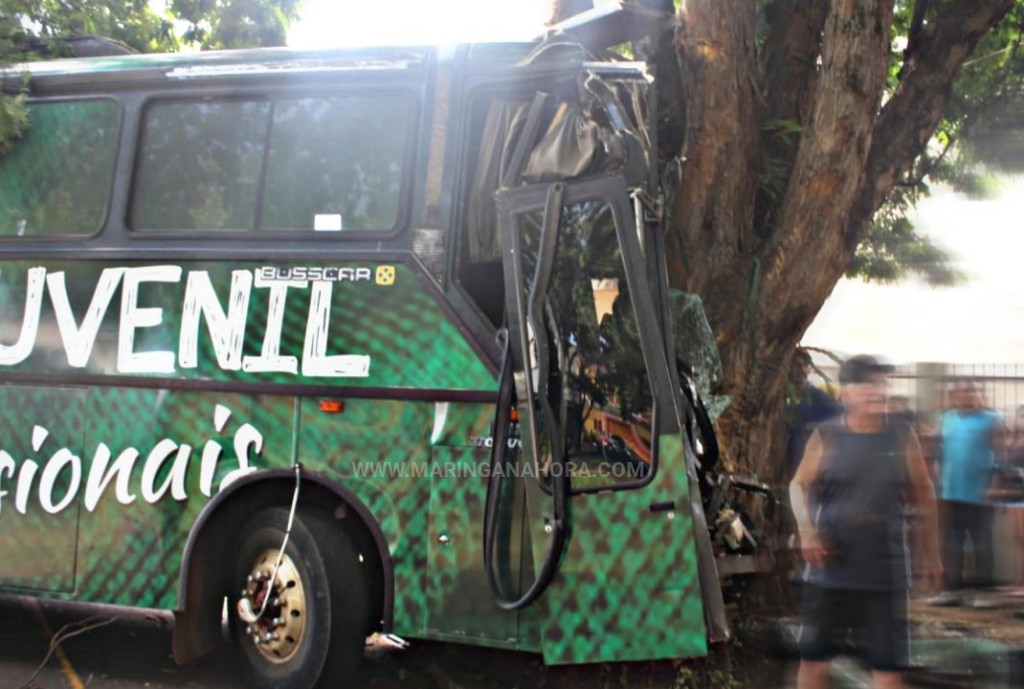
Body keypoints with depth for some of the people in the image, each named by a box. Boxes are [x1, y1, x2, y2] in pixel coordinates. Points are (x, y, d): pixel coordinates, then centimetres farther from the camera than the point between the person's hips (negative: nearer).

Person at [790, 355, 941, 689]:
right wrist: (806, 528, -14)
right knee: (813, 655, 10)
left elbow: (923, 496, 8)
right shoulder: (826, 436, -3)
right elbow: (799, 486, 3)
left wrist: (931, 554, 10)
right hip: (829, 570, 0)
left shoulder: (902, 437, -1)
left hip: (886, 572, 0)